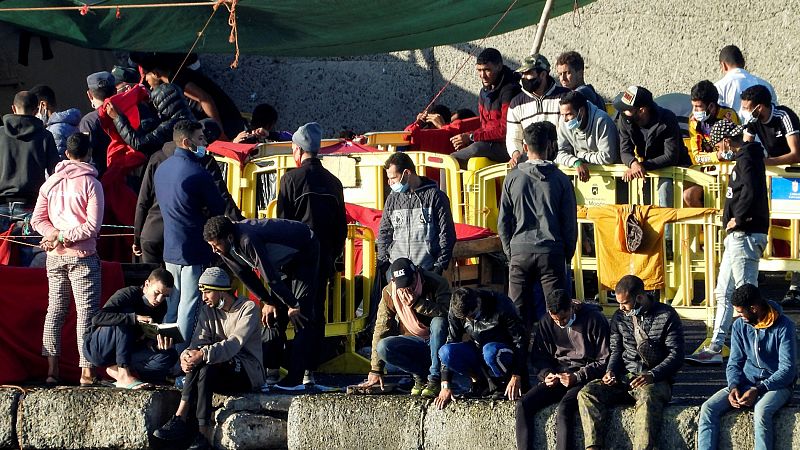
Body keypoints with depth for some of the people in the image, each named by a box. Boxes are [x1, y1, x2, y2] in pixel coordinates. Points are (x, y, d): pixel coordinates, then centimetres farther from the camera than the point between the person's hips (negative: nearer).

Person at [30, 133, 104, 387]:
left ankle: (52, 369, 10)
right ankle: (86, 372, -7)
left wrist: (55, 235, -5)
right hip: (82, 256, -5)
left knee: (55, 309, 12)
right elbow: (92, 226, -15)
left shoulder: (51, 182, 7)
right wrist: (64, 237, -9)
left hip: (54, 256, 5)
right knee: (86, 311, -2)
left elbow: (37, 220, 6)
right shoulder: (91, 183, -8)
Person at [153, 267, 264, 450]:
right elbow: (199, 343, -2)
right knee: (195, 361, -27)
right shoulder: (208, 311, 13)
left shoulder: (248, 308, -7)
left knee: (204, 365, -31)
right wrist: (186, 355, -26)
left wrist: (203, 354, -35)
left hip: (249, 372, -5)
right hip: (221, 375, 5)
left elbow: (234, 344, -22)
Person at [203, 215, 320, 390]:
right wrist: (267, 302, 2)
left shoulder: (248, 240, -40)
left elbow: (270, 276, -32)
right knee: (274, 313, 3)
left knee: (300, 315, -15)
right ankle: (271, 372, 6)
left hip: (305, 253, -9)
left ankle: (296, 377, -19)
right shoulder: (225, 249, -12)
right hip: (285, 261, 9)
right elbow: (245, 276, 2)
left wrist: (293, 305, -25)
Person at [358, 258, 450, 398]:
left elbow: (446, 313, -31)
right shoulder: (389, 292, -6)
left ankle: (435, 380, -28)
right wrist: (376, 370, -5)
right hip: (413, 342, 3)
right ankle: (420, 375, -8)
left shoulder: (437, 284, -15)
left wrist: (417, 303, -37)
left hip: (437, 341, -3)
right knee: (383, 347, -25)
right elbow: (381, 329, -4)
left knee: (439, 322, -35)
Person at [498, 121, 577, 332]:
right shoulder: (560, 180, -2)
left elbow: (503, 222, 3)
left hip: (520, 252, 1)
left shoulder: (513, 178, -1)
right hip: (551, 252, -1)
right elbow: (570, 222, 1)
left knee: (518, 310, 7)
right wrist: (568, 254, 13)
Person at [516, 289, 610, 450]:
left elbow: (605, 361, -7)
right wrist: (546, 374, -4)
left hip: (584, 378, -6)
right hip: (557, 377, 6)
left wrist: (577, 377, -16)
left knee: (564, 409, -34)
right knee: (523, 406, -18)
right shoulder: (547, 322, 7)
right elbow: (539, 356, 17)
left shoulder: (594, 320, -8)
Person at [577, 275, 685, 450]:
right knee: (587, 393, -20)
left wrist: (652, 375, -20)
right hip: (624, 378, 5)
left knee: (648, 399, -40)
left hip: (655, 380, -5)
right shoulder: (620, 317, 13)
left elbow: (676, 355, -6)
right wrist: (611, 371, -1)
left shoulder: (666, 316, -2)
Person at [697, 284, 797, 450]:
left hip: (777, 386, -5)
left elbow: (787, 370, -14)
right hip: (746, 384, 5)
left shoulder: (784, 327, -11)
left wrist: (758, 390, -23)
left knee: (761, 411, -39)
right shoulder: (740, 326, 5)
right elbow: (734, 363, 10)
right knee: (708, 408, -19)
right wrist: (734, 387, -12)